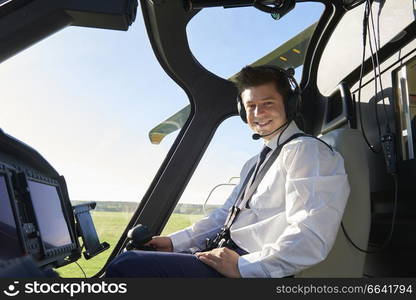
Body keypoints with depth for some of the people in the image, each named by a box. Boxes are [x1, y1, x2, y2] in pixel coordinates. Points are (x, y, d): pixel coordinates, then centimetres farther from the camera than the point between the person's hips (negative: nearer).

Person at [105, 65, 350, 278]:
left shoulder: (306, 150, -8)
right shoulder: (254, 164, 24)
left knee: (126, 266, -20)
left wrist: (241, 265, -20)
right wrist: (174, 242, 13)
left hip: (253, 270, -9)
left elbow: (312, 239, -19)